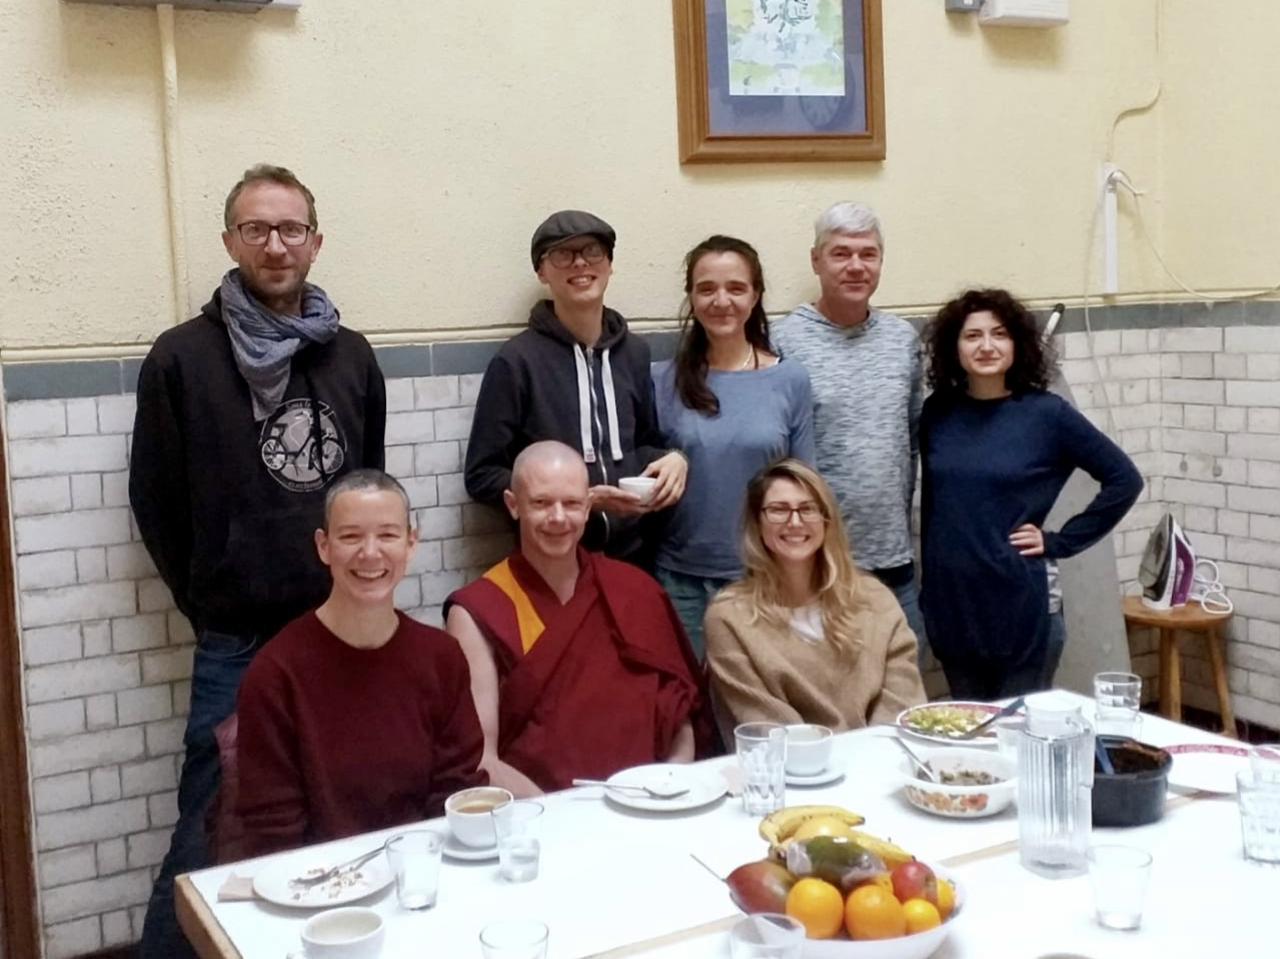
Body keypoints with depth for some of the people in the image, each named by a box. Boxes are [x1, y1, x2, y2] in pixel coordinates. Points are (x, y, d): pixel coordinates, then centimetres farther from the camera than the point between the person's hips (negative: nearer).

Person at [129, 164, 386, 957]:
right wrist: (211, 603, 2)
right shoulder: (184, 357, -3)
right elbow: (157, 503, 0)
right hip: (239, 647, -3)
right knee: (214, 835, 4)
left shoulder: (352, 356, 9)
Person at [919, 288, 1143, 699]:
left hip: (1021, 602, -3)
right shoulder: (938, 412, 2)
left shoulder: (1046, 412, -8)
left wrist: (1059, 541, -7)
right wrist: (927, 585, 11)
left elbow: (1124, 479, -5)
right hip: (951, 602, 3)